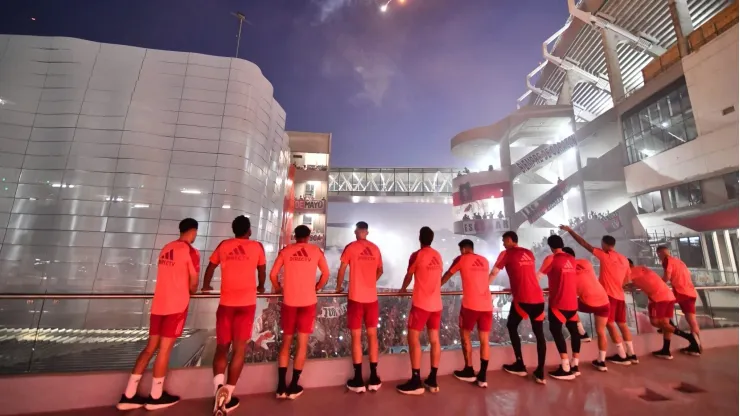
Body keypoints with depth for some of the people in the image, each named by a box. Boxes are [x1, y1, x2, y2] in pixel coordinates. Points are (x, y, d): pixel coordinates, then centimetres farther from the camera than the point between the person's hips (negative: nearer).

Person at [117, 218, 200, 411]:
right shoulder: (191, 252, -13)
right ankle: (156, 397, 18)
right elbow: (193, 283, -8)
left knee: (150, 347, 15)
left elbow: (170, 277, 17)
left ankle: (128, 395, 20)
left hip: (159, 303, 7)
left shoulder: (166, 248, 11)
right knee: (164, 349, 4)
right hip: (177, 305, -7)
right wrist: (191, 291, 14)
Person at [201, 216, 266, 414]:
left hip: (226, 302, 2)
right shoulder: (257, 246, 1)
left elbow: (210, 267, 16)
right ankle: (227, 394, 6)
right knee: (239, 348, 6)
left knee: (222, 347, 13)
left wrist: (206, 286, 35)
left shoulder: (223, 245, 6)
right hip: (247, 302, -2)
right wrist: (260, 287, 30)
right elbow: (261, 272, 10)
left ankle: (218, 385, -5)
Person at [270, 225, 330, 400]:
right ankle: (293, 387, 18)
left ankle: (281, 387, 19)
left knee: (286, 341, 15)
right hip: (308, 302, -1)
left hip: (289, 301, 1)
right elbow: (326, 273, 3)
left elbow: (273, 274, 0)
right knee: (302, 343, 9)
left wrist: (278, 288, 17)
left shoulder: (285, 250, 3)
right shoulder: (316, 251, 2)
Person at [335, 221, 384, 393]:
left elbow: (342, 270, -5)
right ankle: (374, 378, 20)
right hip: (372, 298, 4)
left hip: (356, 298, -3)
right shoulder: (375, 249, 6)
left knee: (356, 337, 6)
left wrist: (338, 287, 10)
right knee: (372, 335, 12)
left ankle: (358, 380, 13)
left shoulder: (351, 247, -5)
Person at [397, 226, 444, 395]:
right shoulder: (438, 256, 9)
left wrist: (403, 289, 23)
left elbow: (409, 276, 4)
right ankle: (432, 380, 20)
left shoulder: (417, 255, -8)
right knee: (434, 340, 10)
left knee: (413, 338, 1)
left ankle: (416, 382, 3)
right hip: (437, 303, 7)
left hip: (421, 303, -6)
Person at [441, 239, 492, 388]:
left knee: (465, 336, 13)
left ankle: (469, 372, 21)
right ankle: (482, 377, 16)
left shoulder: (461, 259, 1)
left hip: (470, 304, -5)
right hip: (487, 305, 5)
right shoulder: (484, 261, 15)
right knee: (484, 340, 11)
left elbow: (446, 276, 10)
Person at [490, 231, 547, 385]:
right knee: (539, 332, 12)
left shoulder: (507, 254, 0)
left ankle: (520, 366, 17)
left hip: (522, 298, -6)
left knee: (512, 327, 13)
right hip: (538, 297, 6)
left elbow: (493, 274, 1)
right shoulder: (529, 253, 17)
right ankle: (540, 373, 13)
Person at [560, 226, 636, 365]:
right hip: (619, 295, 7)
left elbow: (584, 243, -12)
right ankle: (631, 354, 19)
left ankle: (622, 356, 3)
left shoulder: (605, 256, -11)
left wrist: (570, 230, -7)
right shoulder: (624, 259, 10)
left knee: (610, 324, 0)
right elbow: (627, 278, 17)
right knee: (622, 324, 15)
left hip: (608, 295, -7)